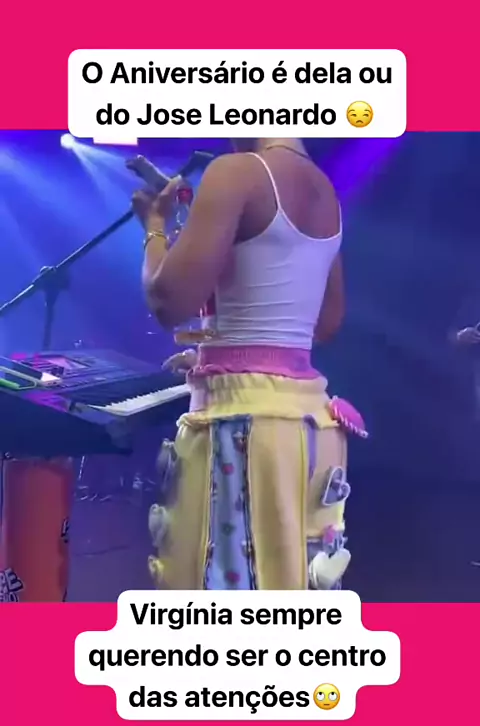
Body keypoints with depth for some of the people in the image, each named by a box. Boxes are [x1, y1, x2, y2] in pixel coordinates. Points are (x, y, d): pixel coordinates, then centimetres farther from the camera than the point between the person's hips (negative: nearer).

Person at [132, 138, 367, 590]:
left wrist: (154, 225, 3)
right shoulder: (325, 193, 13)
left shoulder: (237, 172, -10)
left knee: (226, 576, 1)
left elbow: (170, 302, -14)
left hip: (241, 411, -8)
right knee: (292, 580, 15)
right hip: (308, 411, 8)